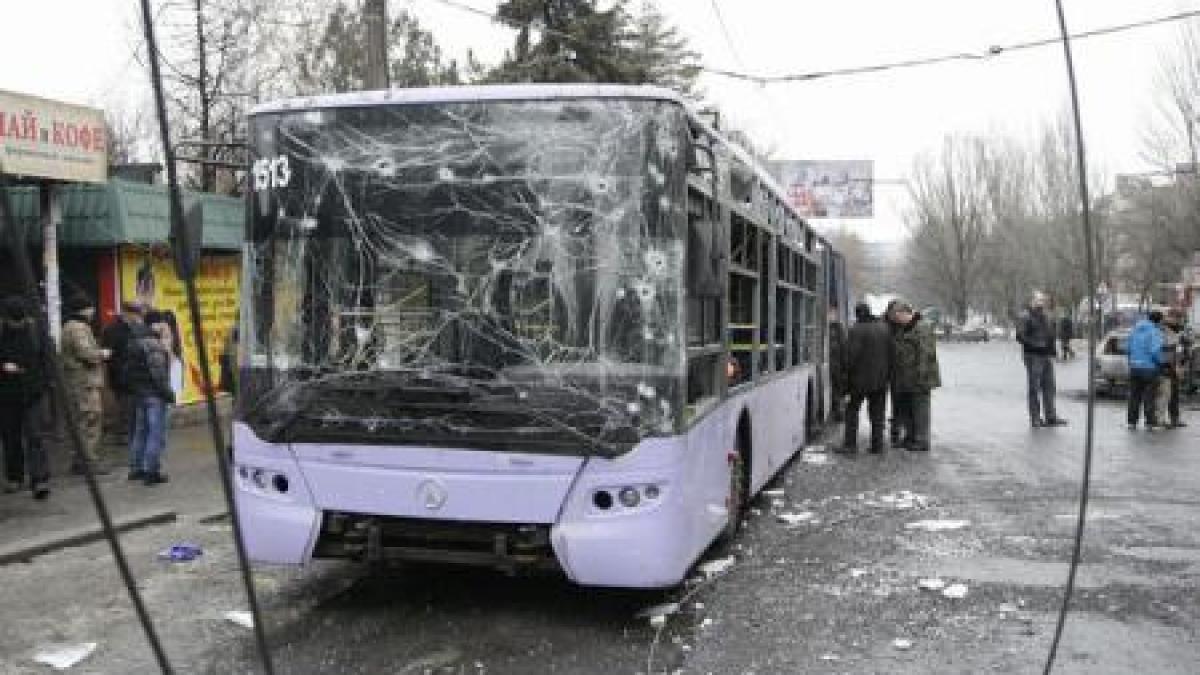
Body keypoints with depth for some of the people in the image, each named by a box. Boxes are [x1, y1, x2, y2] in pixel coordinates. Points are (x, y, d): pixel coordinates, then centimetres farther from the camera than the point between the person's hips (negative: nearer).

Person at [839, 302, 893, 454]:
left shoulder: (856, 330, -14)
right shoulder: (884, 328, 6)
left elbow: (851, 356, -17)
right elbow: (890, 354, 9)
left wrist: (847, 377, -7)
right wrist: (887, 375, 15)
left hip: (860, 379, -5)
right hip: (880, 379, 5)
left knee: (852, 410, 5)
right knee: (877, 413, 11)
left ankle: (850, 444, 3)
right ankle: (877, 445, 13)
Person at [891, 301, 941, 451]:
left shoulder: (922, 328, -15)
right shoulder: (901, 330, 14)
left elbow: (926, 354, -20)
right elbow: (897, 353, 22)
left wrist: (921, 377, -22)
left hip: (918, 380, -9)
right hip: (904, 380, 9)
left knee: (920, 410, -2)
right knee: (905, 410, 16)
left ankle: (921, 441, 4)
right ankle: (910, 437, 28)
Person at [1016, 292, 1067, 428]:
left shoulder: (1045, 317, 18)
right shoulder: (1026, 317, -7)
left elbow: (1050, 335, 28)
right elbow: (1020, 336, -15)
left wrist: (1051, 349, 13)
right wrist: (1036, 345, -21)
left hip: (1046, 357, 8)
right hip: (1033, 357, -8)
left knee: (1049, 387, 8)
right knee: (1035, 388, -3)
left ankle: (1051, 416, 13)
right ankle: (1035, 419, 2)